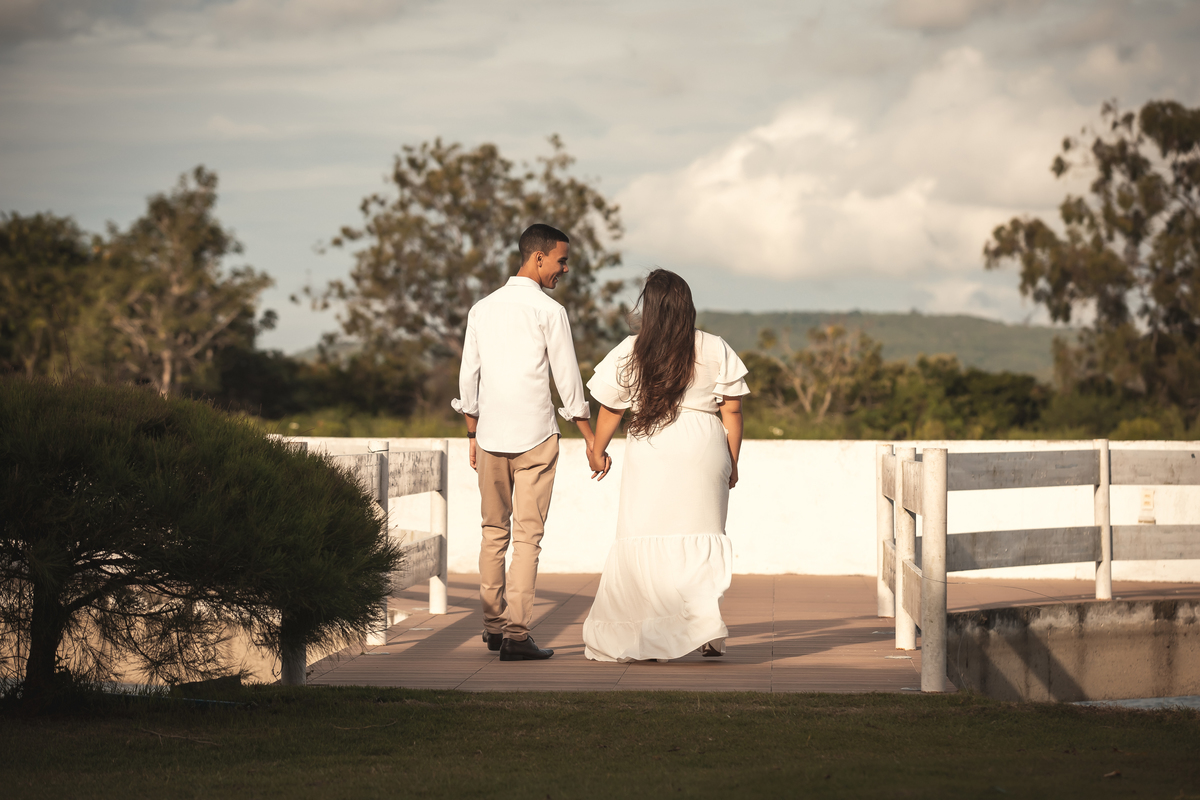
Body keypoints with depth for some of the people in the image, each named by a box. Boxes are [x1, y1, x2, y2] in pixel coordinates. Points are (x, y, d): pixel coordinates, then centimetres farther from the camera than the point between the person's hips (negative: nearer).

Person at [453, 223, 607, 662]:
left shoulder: (482, 309, 8)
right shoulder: (549, 311, -7)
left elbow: (468, 375, 12)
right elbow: (567, 379, -5)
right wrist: (591, 439, 2)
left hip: (490, 435, 5)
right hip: (535, 436, -5)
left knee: (494, 532, 15)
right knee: (527, 536, -4)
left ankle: (493, 625, 21)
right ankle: (516, 633, -9)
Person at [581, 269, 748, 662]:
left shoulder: (630, 352, 1)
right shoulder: (715, 350, 3)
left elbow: (611, 408, 10)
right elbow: (732, 411, 4)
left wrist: (597, 450, 26)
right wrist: (731, 464, 14)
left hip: (651, 453, -1)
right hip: (704, 453, 1)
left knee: (643, 541, 2)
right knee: (700, 538, 7)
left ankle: (626, 638, 1)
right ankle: (706, 625, -4)